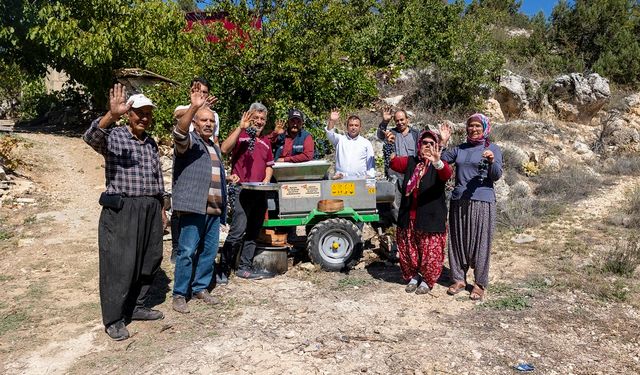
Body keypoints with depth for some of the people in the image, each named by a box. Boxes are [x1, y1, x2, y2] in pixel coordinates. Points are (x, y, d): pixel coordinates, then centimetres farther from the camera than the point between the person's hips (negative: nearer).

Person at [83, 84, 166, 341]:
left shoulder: (151, 143, 14)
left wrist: (161, 208, 19)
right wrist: (112, 115, -45)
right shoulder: (113, 136, -5)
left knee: (148, 262, 13)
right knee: (119, 265, -2)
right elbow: (91, 137, -28)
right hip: (121, 211, -6)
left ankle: (136, 307, 30)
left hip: (150, 210, 7)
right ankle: (114, 320, 12)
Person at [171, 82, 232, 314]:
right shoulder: (189, 142, 0)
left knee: (209, 251, 11)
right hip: (193, 207, -7)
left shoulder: (215, 147, 23)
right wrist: (193, 107, -39)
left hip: (214, 209, 8)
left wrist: (223, 206, 26)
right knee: (187, 252, -5)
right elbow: (179, 132, -26)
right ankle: (180, 294, 5)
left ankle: (200, 288, 24)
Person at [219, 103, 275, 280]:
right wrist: (240, 127, -21)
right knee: (237, 232, -11)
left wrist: (267, 179, 6)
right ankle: (223, 269, 0)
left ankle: (245, 267, 21)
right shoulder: (240, 135, -1)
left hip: (260, 193, 7)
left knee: (253, 232, 11)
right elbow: (224, 149, -20)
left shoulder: (266, 141, 18)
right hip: (243, 191, -7)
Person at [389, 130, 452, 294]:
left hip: (431, 217, -4)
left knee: (431, 251, 3)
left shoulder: (438, 165, -3)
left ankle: (427, 280, 25)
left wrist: (437, 162, -46)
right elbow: (394, 164, -6)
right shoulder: (410, 162, 9)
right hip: (408, 216, 4)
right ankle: (413, 276, 34)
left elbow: (447, 174, -25)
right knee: (407, 249, 14)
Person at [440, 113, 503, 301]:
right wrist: (443, 142, -4)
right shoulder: (459, 149, 13)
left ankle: (480, 284, 12)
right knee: (458, 240, 8)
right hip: (459, 201, 4)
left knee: (480, 242, 1)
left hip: (482, 202, -4)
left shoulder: (493, 148, 1)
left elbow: (497, 176, -8)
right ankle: (459, 279, 20)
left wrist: (492, 161, -27)